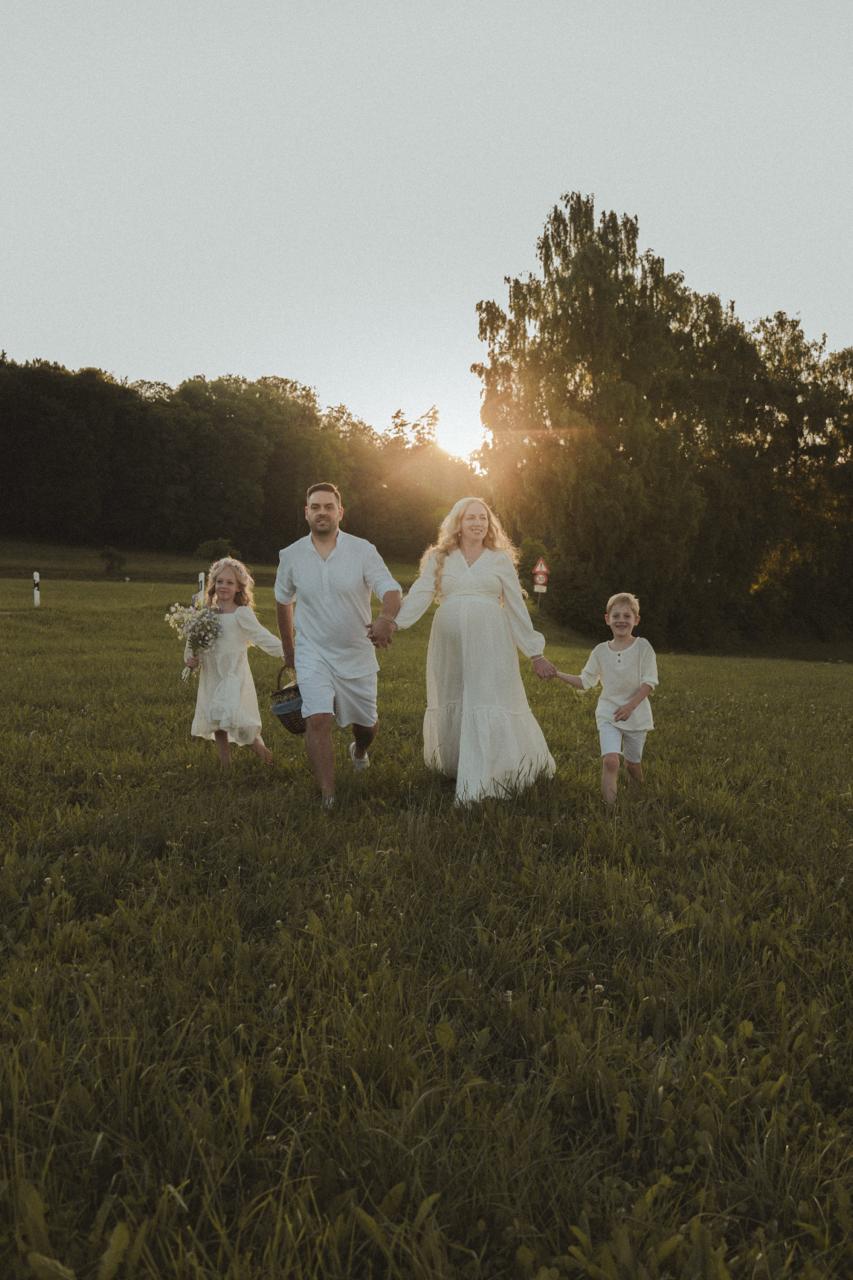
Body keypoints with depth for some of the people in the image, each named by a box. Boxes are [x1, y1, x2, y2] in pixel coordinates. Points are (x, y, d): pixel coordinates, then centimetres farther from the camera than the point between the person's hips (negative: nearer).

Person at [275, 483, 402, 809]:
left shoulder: (363, 550, -11)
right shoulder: (291, 556, -3)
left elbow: (391, 589, -22)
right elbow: (283, 600, 13)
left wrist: (386, 617, -45)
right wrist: (288, 646, 20)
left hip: (357, 655, 0)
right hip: (313, 656, 0)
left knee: (366, 722, 14)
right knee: (318, 720, -17)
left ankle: (359, 750, 51)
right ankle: (327, 796, -10)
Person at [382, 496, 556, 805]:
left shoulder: (500, 560, 9)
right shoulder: (438, 559, 10)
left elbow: (516, 609, 10)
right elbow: (419, 595, -2)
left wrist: (535, 653, 8)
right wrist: (393, 621, -20)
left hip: (489, 644, -1)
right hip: (450, 646, 1)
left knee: (489, 706, -9)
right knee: (451, 705, 9)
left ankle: (478, 783, -6)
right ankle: (454, 765, 31)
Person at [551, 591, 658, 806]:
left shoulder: (642, 647, -7)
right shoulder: (601, 651, 2)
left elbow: (649, 682, -11)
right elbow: (585, 682, 8)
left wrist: (630, 705, -24)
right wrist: (557, 674, -2)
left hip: (636, 714, -1)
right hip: (608, 713, 1)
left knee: (633, 763, 15)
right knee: (610, 760, -19)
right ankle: (610, 806, -15)